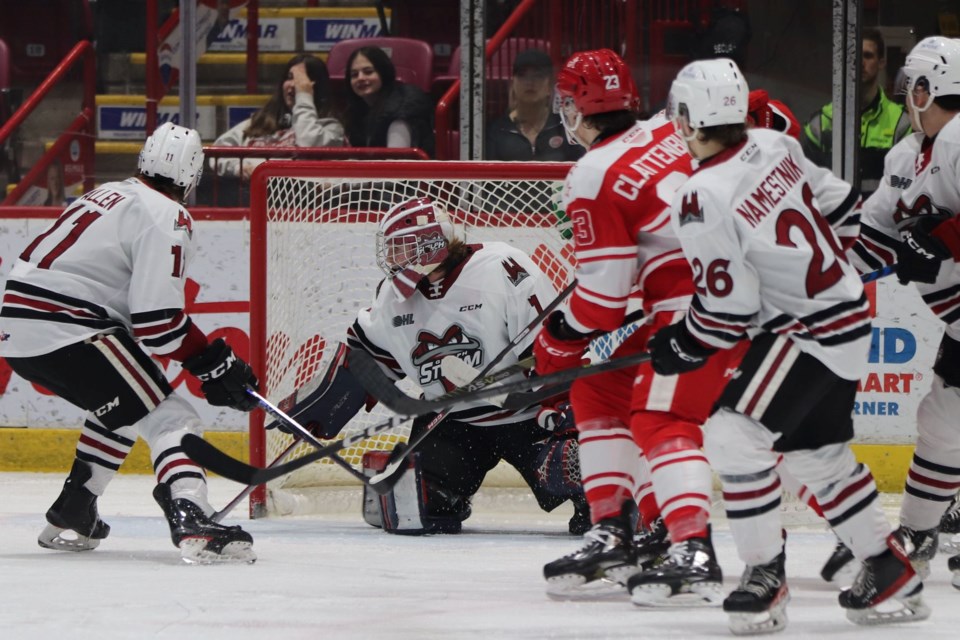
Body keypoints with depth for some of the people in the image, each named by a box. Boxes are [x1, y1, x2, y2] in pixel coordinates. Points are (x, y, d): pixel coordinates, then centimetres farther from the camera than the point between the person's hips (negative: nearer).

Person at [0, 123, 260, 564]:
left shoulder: (108, 195, 22)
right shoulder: (165, 217, -7)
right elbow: (157, 321, -16)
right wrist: (213, 364, -6)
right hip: (63, 331, -9)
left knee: (124, 408, 29)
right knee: (168, 418, -10)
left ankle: (69, 518, 31)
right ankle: (194, 525, -30)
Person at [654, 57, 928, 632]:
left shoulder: (703, 201, -22)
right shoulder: (774, 145, 1)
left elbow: (729, 311, -18)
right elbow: (830, 202, 20)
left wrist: (684, 348, -1)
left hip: (811, 335, -10)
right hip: (851, 315, 10)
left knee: (734, 435, -15)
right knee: (818, 452, 20)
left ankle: (766, 576, -12)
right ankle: (893, 574, 28)